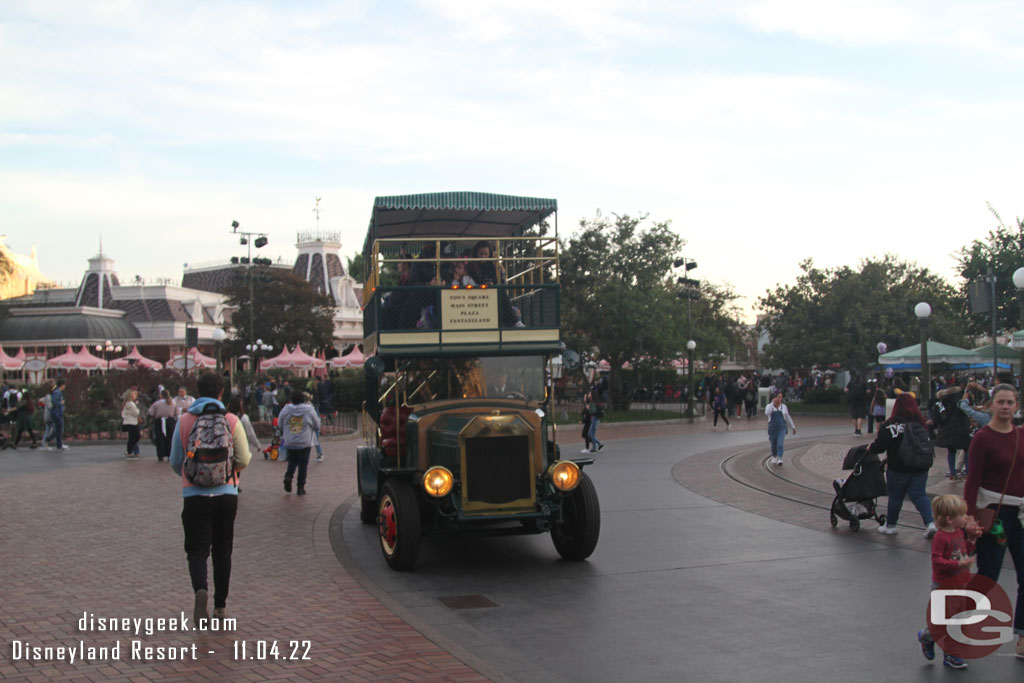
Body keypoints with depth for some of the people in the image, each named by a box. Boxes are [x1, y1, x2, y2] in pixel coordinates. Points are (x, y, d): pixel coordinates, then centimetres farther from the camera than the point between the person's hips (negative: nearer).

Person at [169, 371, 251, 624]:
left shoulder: (184, 421, -2)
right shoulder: (232, 421, -4)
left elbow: (175, 462, 5)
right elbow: (243, 460, -3)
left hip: (195, 496, -1)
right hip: (226, 494, 1)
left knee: (197, 550, 4)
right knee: (222, 551, 13)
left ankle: (200, 589, -24)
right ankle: (221, 605, 18)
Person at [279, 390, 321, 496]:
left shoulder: (286, 410, -5)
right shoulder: (309, 410, -10)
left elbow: (280, 424, 6)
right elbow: (317, 425, -2)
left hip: (289, 442, 2)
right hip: (305, 442, -2)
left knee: (292, 461, 19)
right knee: (303, 464, 5)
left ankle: (288, 476, -7)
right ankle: (301, 487, 6)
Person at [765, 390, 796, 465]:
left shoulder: (784, 406, 3)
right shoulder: (769, 406, -3)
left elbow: (788, 418, 14)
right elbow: (767, 412, -26)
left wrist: (793, 427, 18)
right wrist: (772, 403, -22)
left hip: (782, 428, 0)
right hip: (772, 428, 0)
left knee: (780, 444, -15)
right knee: (773, 444, 13)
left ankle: (779, 459, -16)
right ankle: (774, 457, 37)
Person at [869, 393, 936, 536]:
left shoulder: (891, 425, -16)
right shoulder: (920, 422, -1)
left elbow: (880, 445, -14)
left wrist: (870, 448, 6)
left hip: (898, 468, -3)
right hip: (920, 468, 4)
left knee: (895, 496, 11)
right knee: (919, 495, 9)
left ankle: (890, 525, 24)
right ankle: (930, 523, -7)